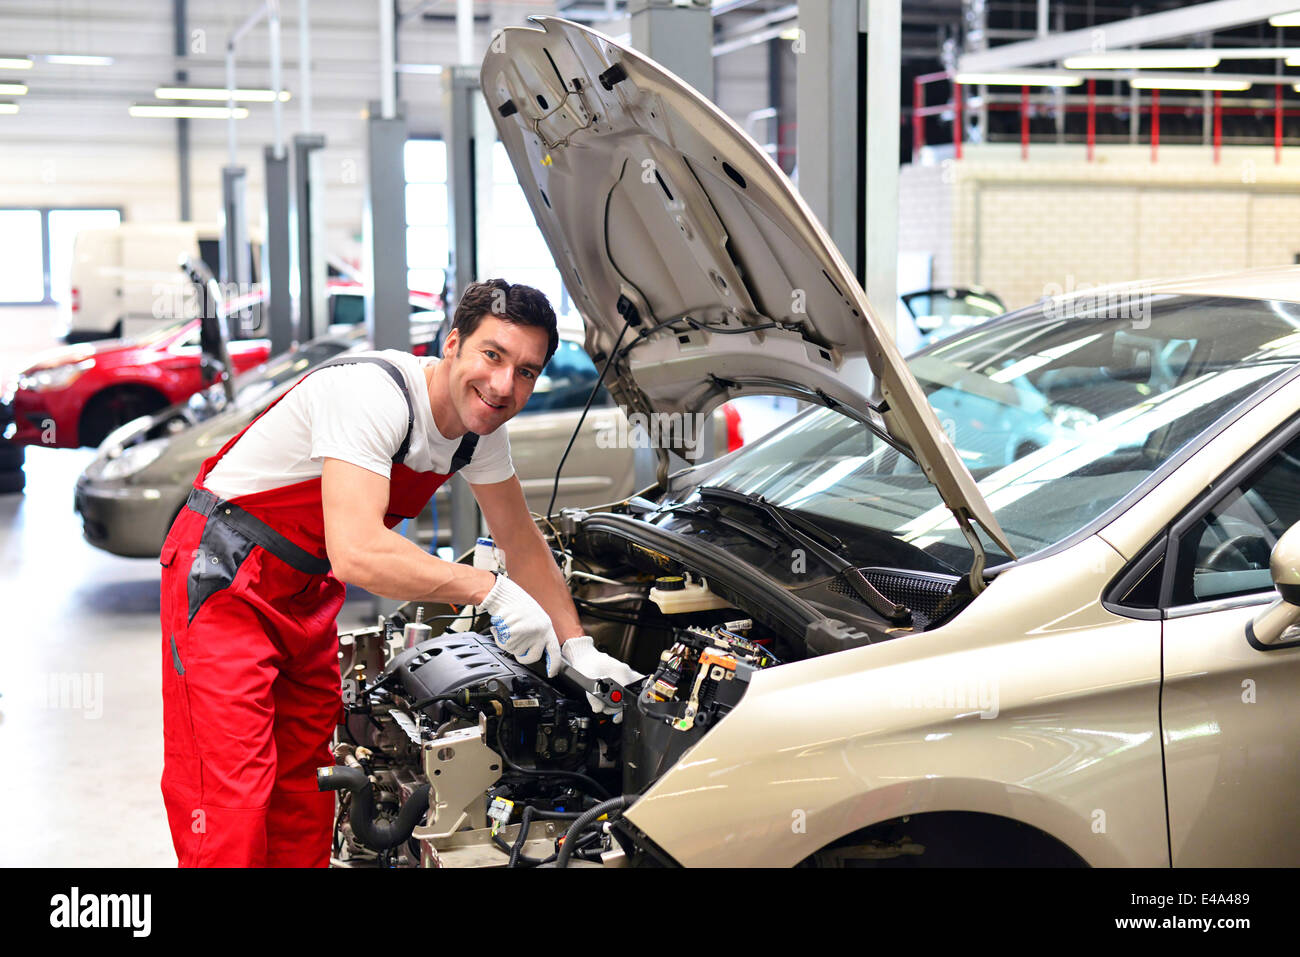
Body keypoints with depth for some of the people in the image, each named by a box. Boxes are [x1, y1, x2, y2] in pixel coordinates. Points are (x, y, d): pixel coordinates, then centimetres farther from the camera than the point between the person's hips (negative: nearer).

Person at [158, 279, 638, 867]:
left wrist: (577, 647, 3)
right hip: (223, 575, -9)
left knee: (302, 799, 11)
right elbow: (357, 554, -40)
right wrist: (490, 590, -34)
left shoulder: (482, 427, -2)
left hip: (305, 588, 9)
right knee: (230, 812, -11)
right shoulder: (372, 394, -30)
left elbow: (522, 541, 11)